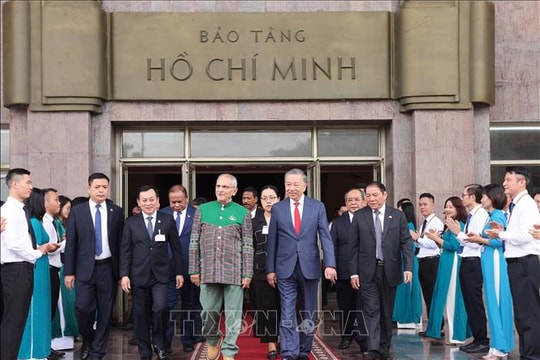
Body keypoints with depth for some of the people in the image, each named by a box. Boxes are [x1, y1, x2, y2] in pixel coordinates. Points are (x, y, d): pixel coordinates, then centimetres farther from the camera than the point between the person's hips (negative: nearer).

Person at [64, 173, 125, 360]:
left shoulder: (117, 211, 4)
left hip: (108, 268, 1)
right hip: (85, 268, -1)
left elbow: (121, 242, 5)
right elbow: (71, 244, 2)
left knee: (105, 311, 4)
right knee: (83, 308, -7)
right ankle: (87, 339, 22)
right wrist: (69, 271, -2)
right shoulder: (77, 211, 2)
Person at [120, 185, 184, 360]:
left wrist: (179, 272, 5)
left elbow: (176, 248, 7)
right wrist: (124, 274, -5)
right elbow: (125, 250, 3)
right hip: (139, 275, 1)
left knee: (161, 308, -18)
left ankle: (159, 343, 7)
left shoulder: (168, 220, 4)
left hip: (161, 274, -1)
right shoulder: (131, 222, 4)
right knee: (141, 315, 5)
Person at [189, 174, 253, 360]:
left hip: (234, 272, -1)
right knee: (209, 312, 7)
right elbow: (194, 242, 8)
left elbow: (248, 246, 3)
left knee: (233, 314, 0)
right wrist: (194, 270, 4)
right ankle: (212, 341, 32)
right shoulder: (202, 210, 8)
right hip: (208, 272, 1)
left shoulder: (243, 213, 4)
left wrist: (247, 274, -2)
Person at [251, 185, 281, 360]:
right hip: (262, 271, 1)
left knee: (283, 307, 5)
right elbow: (250, 249, 8)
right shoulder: (254, 222, 8)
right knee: (266, 307, 1)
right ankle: (271, 345, 6)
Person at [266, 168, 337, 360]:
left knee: (309, 313, 9)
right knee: (287, 313, -4)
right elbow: (272, 241, 5)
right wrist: (270, 269, 3)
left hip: (309, 267, 1)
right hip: (285, 268, 0)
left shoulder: (317, 207, 2)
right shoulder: (277, 208, 4)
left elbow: (326, 237, -4)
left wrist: (330, 264, -15)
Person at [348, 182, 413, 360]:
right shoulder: (359, 216, 1)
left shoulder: (398, 215, 2)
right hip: (368, 271, -1)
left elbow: (406, 243, 0)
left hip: (390, 270, 1)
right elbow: (353, 246, 1)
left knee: (387, 311, 10)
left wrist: (408, 267, -11)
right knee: (371, 310, -6)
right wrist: (353, 272, -4)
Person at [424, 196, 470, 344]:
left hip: (453, 263, -9)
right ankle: (454, 334, 18)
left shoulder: (458, 224, -11)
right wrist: (436, 238, 4)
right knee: (446, 298, 11)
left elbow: (454, 245, -18)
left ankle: (456, 336, 3)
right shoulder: (448, 225, 16)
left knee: (452, 298, -4)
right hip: (446, 262, 9)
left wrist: (437, 238, -10)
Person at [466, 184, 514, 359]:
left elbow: (498, 241, -19)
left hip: (495, 261, -9)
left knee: (496, 302, -5)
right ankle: (499, 345, 17)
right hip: (490, 261, 9)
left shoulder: (497, 216, -11)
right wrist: (479, 238, 4)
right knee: (494, 302, 11)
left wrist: (479, 239, -9)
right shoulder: (492, 216, 15)